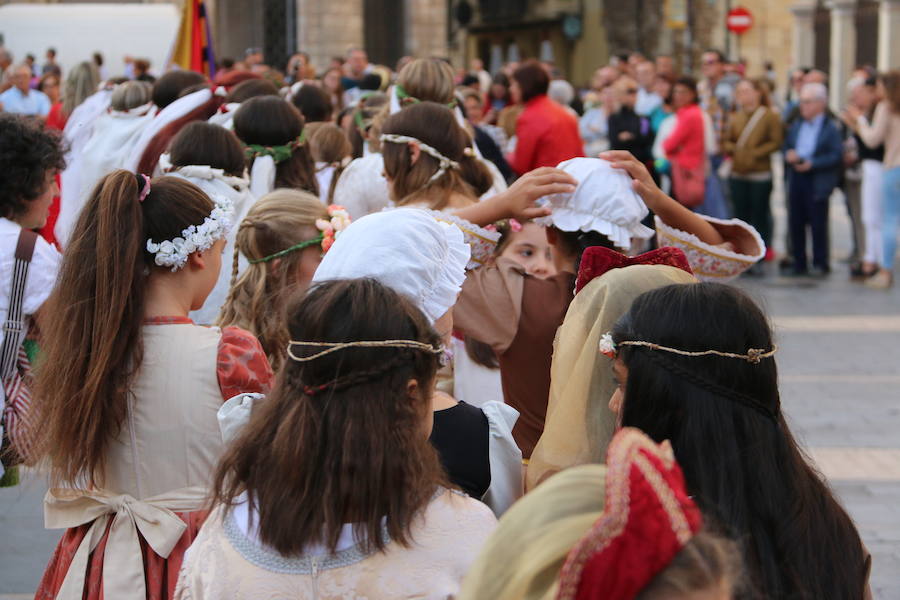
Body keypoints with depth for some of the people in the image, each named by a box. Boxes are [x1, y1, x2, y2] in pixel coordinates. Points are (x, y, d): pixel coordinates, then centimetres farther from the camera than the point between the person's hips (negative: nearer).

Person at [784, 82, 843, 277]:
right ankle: (799, 264, 15)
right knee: (796, 222, 7)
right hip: (796, 179, 6)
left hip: (817, 182, -6)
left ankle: (820, 264, 7)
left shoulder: (830, 128, -6)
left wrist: (811, 163, -18)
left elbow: (836, 155, -12)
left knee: (818, 223, -2)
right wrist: (789, 155, -4)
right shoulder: (796, 126, 15)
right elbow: (787, 146, 19)